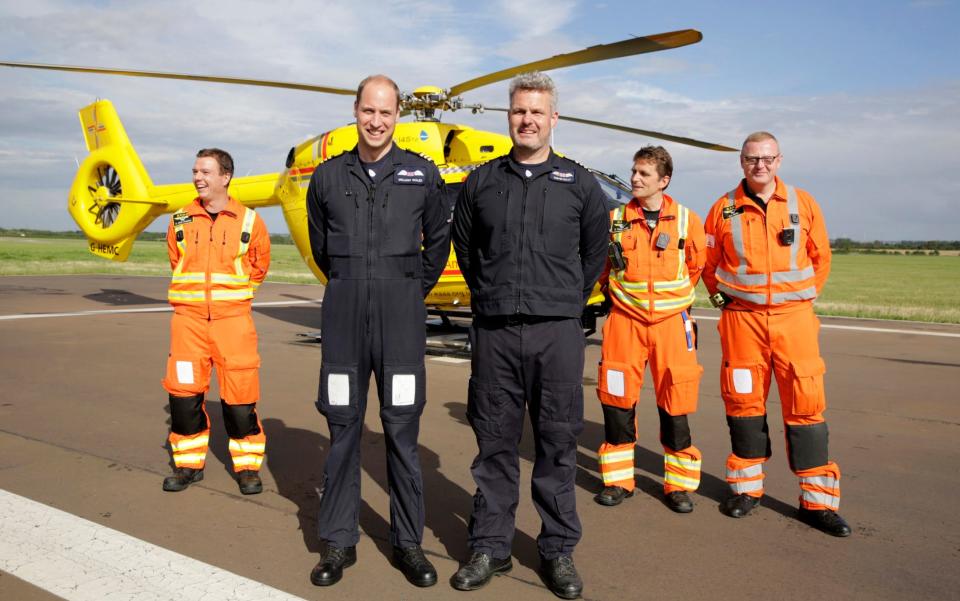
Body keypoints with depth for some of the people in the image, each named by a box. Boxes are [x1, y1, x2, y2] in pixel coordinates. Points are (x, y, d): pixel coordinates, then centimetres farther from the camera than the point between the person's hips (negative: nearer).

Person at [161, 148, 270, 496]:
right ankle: (189, 463, 20)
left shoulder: (249, 222, 1)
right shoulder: (181, 221, 6)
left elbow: (259, 267, 12)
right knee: (183, 392, 3)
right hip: (188, 318, 2)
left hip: (233, 319, -2)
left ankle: (247, 466, 14)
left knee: (240, 393, -1)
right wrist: (194, 292, 13)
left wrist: (233, 293, 10)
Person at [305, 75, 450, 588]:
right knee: (342, 428, 6)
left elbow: (439, 238, 13)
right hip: (344, 315, 2)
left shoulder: (421, 174, 4)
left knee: (402, 430, 3)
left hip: (400, 316, -1)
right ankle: (338, 541, 19)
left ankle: (408, 541, 17)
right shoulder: (329, 175, 8)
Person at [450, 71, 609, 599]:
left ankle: (558, 551, 19)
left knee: (557, 443, 5)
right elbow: (463, 246, 20)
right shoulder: (481, 181, 10)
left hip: (557, 332, -1)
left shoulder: (579, 184, 7)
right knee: (494, 442, 7)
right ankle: (490, 547, 20)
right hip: (493, 332, 1)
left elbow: (594, 253, 17)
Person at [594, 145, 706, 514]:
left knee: (675, 402, 2)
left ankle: (679, 484, 17)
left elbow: (697, 264, 14)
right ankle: (617, 480, 17)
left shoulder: (686, 220, 0)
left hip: (672, 321, -1)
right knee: (617, 399, 3)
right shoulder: (615, 219, 2)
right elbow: (599, 262, 17)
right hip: (624, 320, 1)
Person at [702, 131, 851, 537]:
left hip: (794, 316, 0)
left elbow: (820, 256, 15)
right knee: (744, 401, 5)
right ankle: (747, 488, 20)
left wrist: (805, 294, 11)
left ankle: (817, 500, 9)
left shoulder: (803, 204, 6)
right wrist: (721, 296, 8)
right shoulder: (724, 209, 4)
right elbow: (707, 261, 13)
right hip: (741, 318, 0)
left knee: (805, 404, -1)